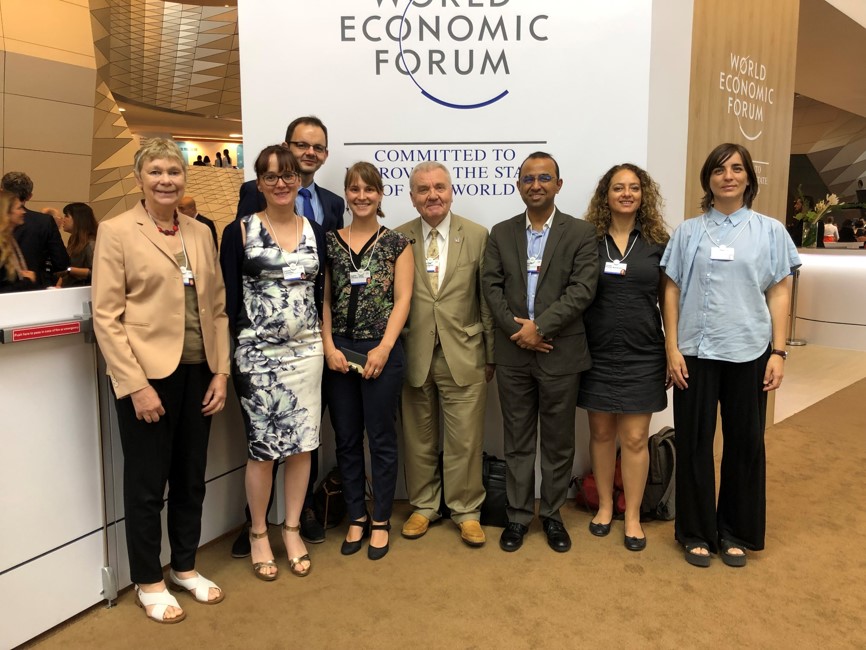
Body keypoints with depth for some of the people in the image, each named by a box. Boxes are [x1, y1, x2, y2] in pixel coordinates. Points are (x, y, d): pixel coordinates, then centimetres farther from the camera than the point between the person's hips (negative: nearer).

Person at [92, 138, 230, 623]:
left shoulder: (201, 233, 9)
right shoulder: (117, 232, -5)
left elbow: (218, 307, 10)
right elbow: (106, 317, -9)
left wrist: (222, 372, 3)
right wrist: (137, 384, -14)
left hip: (197, 372, 5)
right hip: (147, 374, -4)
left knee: (191, 478, 15)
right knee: (146, 484, 8)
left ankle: (185, 567, 34)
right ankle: (148, 582, 27)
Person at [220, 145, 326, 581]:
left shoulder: (316, 233, 8)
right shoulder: (239, 232, -2)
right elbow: (228, 298, -3)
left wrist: (325, 342, 6)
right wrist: (234, 352, -8)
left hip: (307, 350, 3)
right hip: (258, 353, -3)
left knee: (302, 445, 8)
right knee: (263, 448, 3)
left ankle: (292, 529, 26)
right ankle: (258, 533, 24)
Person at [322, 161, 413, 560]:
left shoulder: (396, 243, 2)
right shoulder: (330, 242, 7)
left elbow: (402, 299, -4)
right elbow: (323, 299, 4)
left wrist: (383, 348, -13)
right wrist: (329, 346, -7)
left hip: (382, 350, -2)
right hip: (339, 351, 3)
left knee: (381, 438, 6)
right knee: (346, 438, 10)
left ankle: (381, 520, 21)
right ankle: (356, 518, 26)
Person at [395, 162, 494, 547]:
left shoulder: (478, 236, 1)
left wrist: (490, 354, 2)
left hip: (464, 356, -1)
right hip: (414, 356, 1)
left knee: (465, 440, 5)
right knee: (418, 439, 12)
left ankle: (466, 511, 23)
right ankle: (423, 506, 31)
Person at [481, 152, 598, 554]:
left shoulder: (580, 233, 0)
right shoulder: (501, 233, 9)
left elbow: (582, 289, -10)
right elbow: (491, 286, 1)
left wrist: (540, 326, -17)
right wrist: (517, 329, -12)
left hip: (561, 352, -1)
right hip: (513, 354, 2)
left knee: (558, 441, 10)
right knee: (517, 440, 10)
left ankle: (552, 514, 27)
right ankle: (518, 515, 23)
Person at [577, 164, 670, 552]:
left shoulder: (658, 243, 3)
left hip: (642, 356, 0)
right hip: (597, 354, 0)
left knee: (634, 438, 4)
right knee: (601, 433, 11)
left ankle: (632, 516, 19)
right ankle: (605, 505, 28)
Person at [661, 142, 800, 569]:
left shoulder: (770, 231, 4)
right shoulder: (688, 232, 4)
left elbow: (780, 293, 4)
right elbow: (672, 291, 3)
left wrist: (778, 352, -3)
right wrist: (672, 349, -4)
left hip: (749, 352, 1)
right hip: (696, 352, 0)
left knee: (745, 442, 9)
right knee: (694, 442, 6)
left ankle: (736, 532, 26)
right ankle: (696, 531, 21)